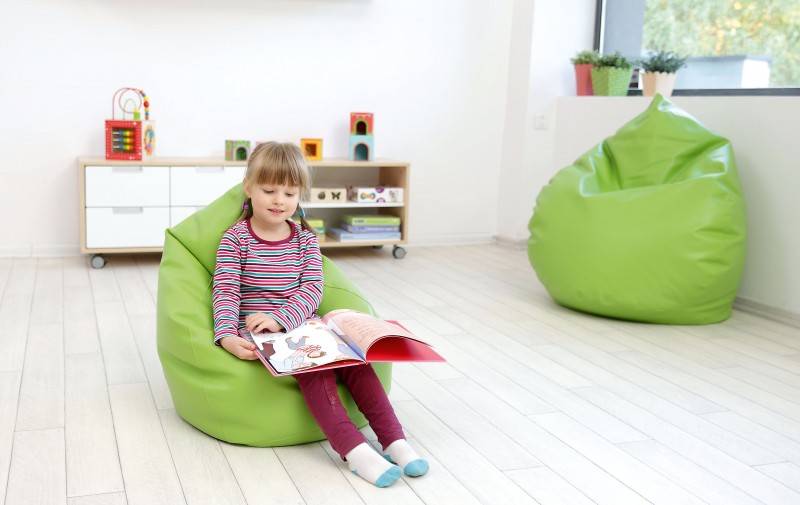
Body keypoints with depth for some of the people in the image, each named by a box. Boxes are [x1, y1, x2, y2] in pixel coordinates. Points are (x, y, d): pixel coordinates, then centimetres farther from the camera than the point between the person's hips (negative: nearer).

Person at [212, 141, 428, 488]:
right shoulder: (235, 239, 1)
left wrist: (281, 319, -23)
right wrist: (228, 337, -29)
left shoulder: (306, 239, 9)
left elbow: (312, 289, -3)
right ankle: (354, 450, -40)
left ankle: (394, 440, -20)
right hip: (259, 337, -4)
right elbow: (226, 292, -9)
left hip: (302, 327, 4)